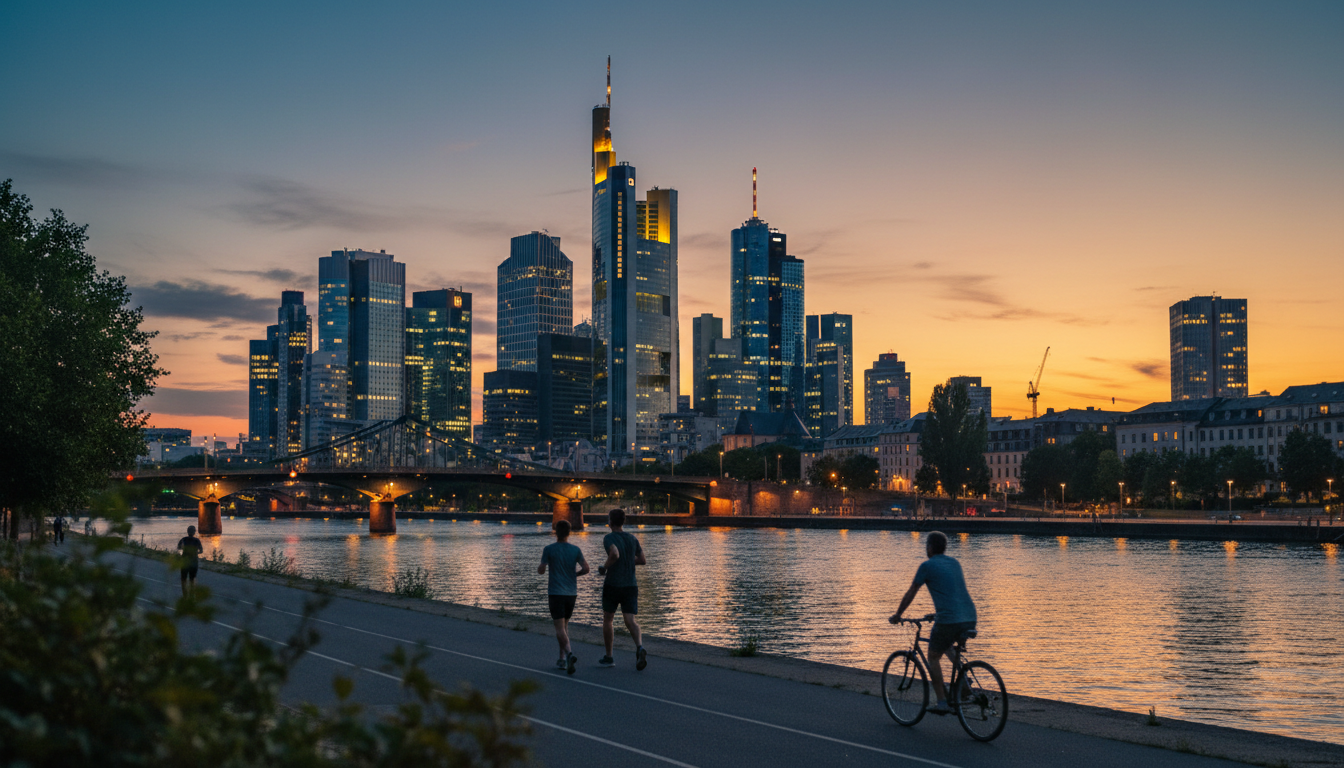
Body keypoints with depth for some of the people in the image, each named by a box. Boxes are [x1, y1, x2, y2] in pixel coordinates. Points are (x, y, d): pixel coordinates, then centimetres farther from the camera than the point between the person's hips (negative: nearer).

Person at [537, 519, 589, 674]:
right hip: (571, 593, 3)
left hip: (555, 593, -3)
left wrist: (540, 566, 18)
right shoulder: (575, 550, 1)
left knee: (560, 628, -7)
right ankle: (562, 659, 19)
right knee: (564, 625, 19)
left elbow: (541, 570, -5)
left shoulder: (549, 549, -6)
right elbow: (586, 568, -5)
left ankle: (569, 654, -31)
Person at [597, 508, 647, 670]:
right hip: (631, 585, 4)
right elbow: (642, 560, 14)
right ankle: (639, 647, -32)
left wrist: (604, 567, -13)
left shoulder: (609, 538, -10)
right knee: (630, 621, -4)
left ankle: (608, 657, 20)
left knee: (608, 620, 14)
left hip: (612, 585, -4)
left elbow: (615, 554, -29)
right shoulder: (632, 539, 8)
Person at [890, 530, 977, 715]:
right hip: (970, 619, 7)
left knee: (933, 657, 11)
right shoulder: (954, 563, 21)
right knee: (948, 647, 33)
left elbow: (910, 594, 7)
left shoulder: (927, 566, 2)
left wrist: (897, 616, 20)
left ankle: (942, 702, 3)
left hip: (948, 620, -7)